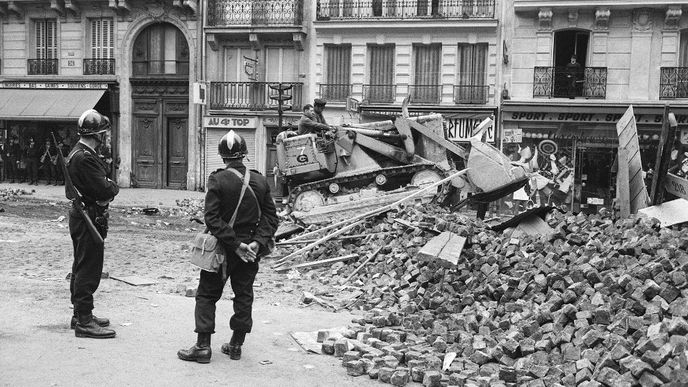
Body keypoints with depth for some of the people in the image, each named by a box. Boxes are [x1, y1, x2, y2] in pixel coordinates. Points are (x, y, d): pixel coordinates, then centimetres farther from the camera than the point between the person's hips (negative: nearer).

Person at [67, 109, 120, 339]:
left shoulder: (78, 153, 13)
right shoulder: (84, 158, -21)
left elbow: (101, 184, 15)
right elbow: (104, 189, -24)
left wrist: (108, 187, -4)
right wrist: (114, 187, -5)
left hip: (81, 216, 11)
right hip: (89, 218, -11)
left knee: (81, 269, 18)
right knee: (88, 271, -7)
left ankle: (80, 314, 29)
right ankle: (84, 322, -3)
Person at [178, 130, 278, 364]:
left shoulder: (217, 180, -13)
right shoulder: (260, 180, 0)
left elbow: (213, 219, -18)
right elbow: (271, 216, -2)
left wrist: (235, 244, -16)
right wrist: (258, 242, -8)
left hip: (223, 248, -4)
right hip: (251, 250, 4)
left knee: (207, 295, 8)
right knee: (244, 296, 14)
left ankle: (203, 347, 6)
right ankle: (236, 345, 20)